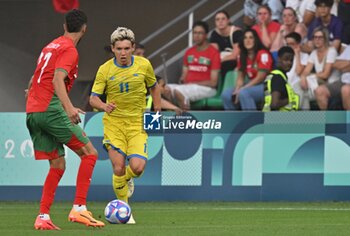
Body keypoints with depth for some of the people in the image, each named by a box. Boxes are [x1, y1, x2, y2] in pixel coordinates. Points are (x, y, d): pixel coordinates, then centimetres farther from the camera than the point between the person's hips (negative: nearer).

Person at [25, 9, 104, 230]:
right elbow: (58, 80, -20)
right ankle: (79, 208, -12)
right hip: (51, 110, -9)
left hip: (32, 112, 9)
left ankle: (43, 217, 1)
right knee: (89, 153, -3)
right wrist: (69, 108, -32)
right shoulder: (69, 49, -5)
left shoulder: (51, 46, 21)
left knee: (58, 165, 11)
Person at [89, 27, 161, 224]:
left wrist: (157, 112, 10)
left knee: (137, 167, -16)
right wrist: (104, 106, -26)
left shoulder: (144, 65, -3)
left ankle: (127, 179, 23)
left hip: (138, 123, 1)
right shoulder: (105, 70, -7)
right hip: (114, 122, -1)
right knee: (118, 168, -11)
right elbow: (94, 98, -5)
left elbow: (154, 87, 14)